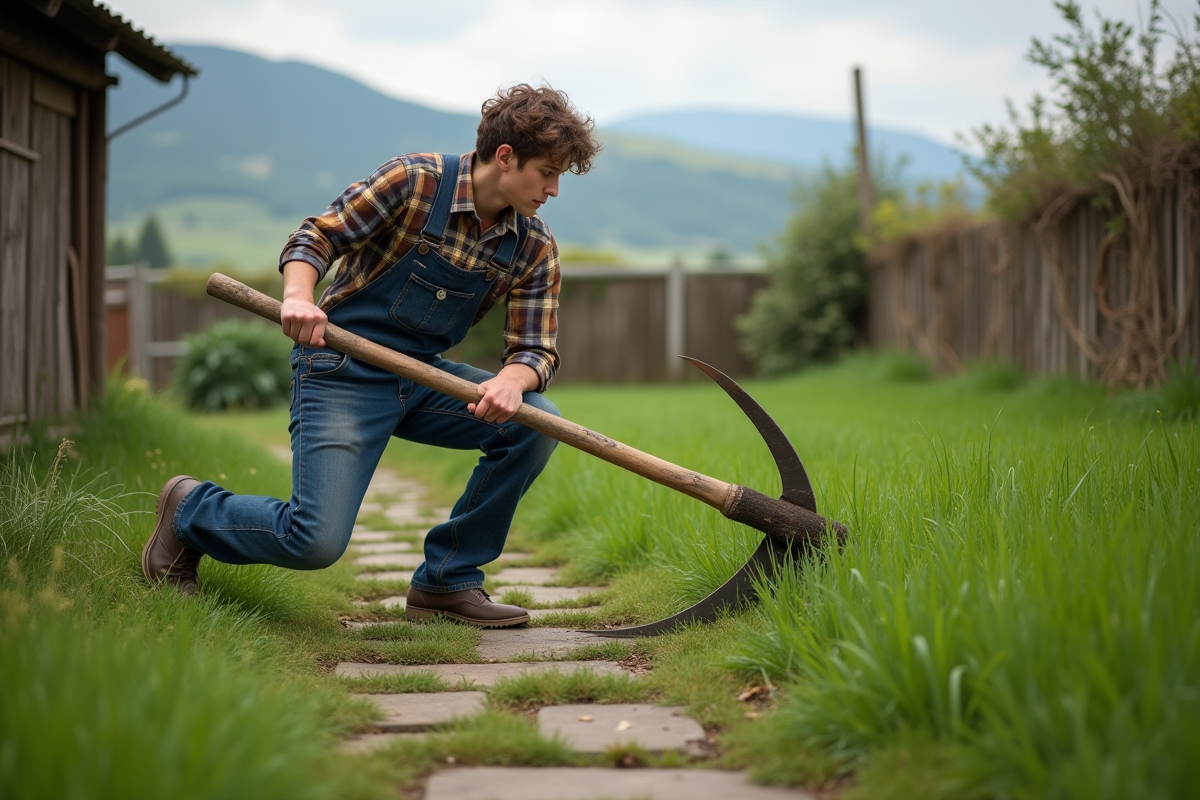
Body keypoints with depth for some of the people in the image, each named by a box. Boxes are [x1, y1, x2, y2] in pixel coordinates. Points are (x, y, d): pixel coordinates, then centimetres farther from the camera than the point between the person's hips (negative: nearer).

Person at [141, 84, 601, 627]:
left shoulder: (535, 250, -1)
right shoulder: (414, 180, -14)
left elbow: (537, 349, -4)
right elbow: (315, 238, -8)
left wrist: (513, 379, -28)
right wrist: (298, 297, -29)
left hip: (422, 379, 6)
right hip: (342, 370, -6)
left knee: (535, 422, -17)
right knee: (316, 542, -18)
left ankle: (447, 581, -2)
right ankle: (190, 511, 15)